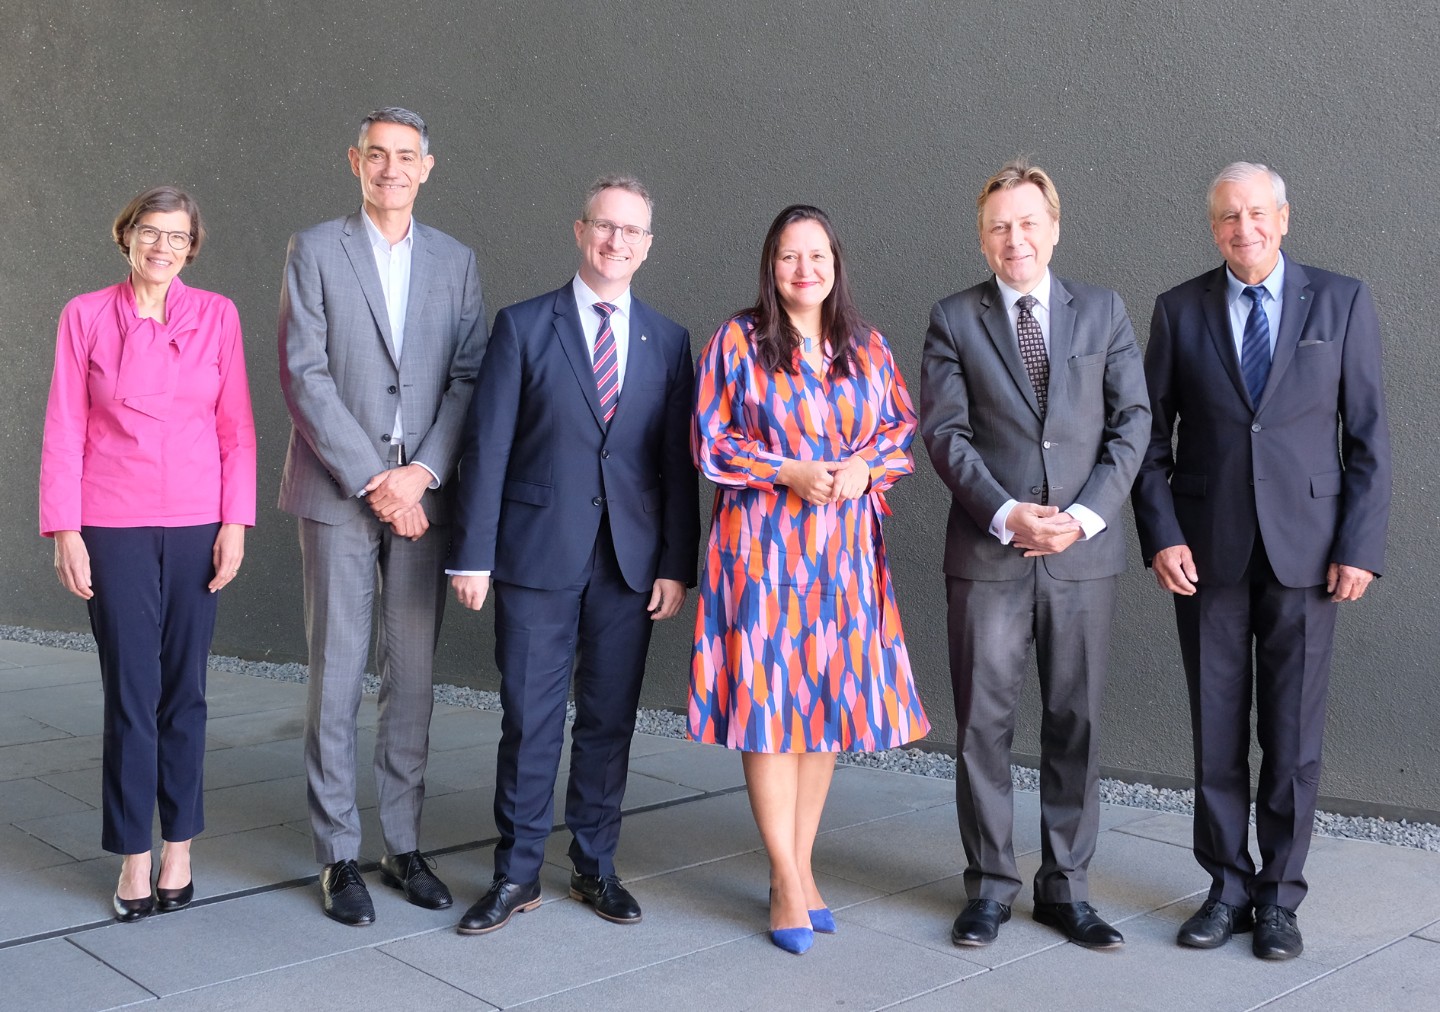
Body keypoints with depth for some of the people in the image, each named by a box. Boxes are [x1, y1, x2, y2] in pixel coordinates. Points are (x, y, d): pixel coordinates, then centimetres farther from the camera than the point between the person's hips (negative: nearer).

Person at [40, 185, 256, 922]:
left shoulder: (216, 316, 3)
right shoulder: (85, 316, 2)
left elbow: (237, 428, 3)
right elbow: (64, 432, 1)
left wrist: (235, 521, -4)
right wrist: (65, 532, -4)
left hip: (196, 527, 1)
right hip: (115, 528, -1)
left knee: (183, 689, 7)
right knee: (130, 692, 0)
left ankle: (178, 848, 20)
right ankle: (134, 855, 13)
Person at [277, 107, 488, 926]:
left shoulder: (456, 262, 11)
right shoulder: (316, 251, 3)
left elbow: (469, 377, 4)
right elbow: (305, 375, -5)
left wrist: (422, 472, -10)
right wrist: (372, 479, -12)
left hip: (423, 493, 2)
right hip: (338, 491, -2)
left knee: (414, 675, 7)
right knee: (338, 675, 1)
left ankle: (405, 843, 17)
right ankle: (339, 854, 11)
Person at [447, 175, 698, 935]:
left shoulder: (668, 342, 8)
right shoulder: (524, 326, 1)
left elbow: (678, 463, 6)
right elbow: (487, 446, -2)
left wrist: (677, 563, 0)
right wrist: (472, 554, -7)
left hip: (630, 560, 2)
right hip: (538, 553, -2)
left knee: (609, 720, 10)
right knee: (529, 721, 3)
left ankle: (595, 866, 25)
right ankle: (517, 874, 17)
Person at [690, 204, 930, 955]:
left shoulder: (867, 348, 10)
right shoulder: (736, 343, 0)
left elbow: (905, 428, 11)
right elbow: (711, 444, -3)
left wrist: (864, 465, -9)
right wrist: (791, 472, -14)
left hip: (844, 551, 4)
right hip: (764, 546, -3)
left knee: (830, 696, 6)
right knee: (768, 699, -4)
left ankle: (800, 864, 20)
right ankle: (787, 883, 5)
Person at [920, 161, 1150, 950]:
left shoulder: (1103, 312, 9)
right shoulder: (954, 320, 4)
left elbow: (1132, 421, 4)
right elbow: (944, 432, -3)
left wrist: (1088, 512, -9)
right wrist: (1005, 514, -15)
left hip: (1083, 553, 2)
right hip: (987, 553, -1)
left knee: (1076, 723, 7)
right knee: (983, 724, 3)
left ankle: (1064, 886, 20)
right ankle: (989, 887, 17)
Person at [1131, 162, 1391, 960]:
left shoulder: (1342, 302, 2)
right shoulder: (1179, 310, 4)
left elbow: (1367, 434, 1)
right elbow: (1151, 436, 5)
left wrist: (1361, 546, -6)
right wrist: (1160, 535, -6)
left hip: (1303, 548, -1)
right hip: (1206, 549, 1)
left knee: (1293, 731, 5)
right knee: (1215, 729, 7)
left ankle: (1279, 896, 19)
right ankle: (1227, 886, 22)